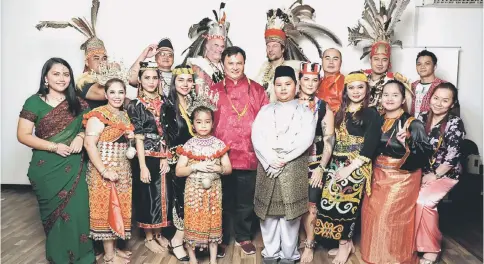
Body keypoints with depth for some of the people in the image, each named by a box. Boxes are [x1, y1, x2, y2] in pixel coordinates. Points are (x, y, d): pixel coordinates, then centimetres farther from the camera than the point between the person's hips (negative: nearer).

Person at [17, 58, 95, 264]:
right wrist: (54, 147, -16)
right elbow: (23, 135, -7)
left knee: (77, 210, 1)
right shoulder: (34, 102, -5)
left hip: (74, 166, 2)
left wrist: (81, 136, -10)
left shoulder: (77, 102, 5)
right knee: (54, 211, 10)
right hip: (47, 168, -2)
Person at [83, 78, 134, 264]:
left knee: (119, 208, 14)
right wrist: (104, 171, -25)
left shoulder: (124, 115, 12)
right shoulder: (98, 115, -13)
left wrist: (130, 137, 2)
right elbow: (89, 144, -21)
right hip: (104, 170, -8)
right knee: (106, 208, 1)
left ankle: (113, 247, 28)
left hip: (122, 170, 8)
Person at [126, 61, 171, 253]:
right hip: (145, 157, -4)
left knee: (162, 194, 10)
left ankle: (158, 233, 27)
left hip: (162, 157, 4)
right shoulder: (135, 105, -5)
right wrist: (143, 166, -14)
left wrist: (166, 158, -3)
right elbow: (138, 138, -10)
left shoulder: (163, 103, 8)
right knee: (147, 195, 4)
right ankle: (149, 238, 20)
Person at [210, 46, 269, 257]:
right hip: (222, 157, 0)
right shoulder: (214, 91, 5)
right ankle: (221, 239, 27)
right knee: (224, 201, 11)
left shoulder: (257, 90, 6)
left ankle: (244, 237, 32)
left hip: (249, 156, 1)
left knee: (246, 201, 13)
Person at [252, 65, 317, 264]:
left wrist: (284, 158, -15)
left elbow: (305, 139, -7)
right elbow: (257, 137, 0)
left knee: (291, 212, 1)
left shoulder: (305, 112, 7)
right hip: (267, 167, 2)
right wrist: (271, 159, -14)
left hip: (293, 168, -2)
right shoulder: (265, 110, 12)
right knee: (268, 211, 6)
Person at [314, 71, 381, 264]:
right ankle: (346, 242, 22)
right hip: (337, 165, 6)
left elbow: (369, 147, -14)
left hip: (356, 167, -6)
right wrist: (331, 164, 5)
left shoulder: (371, 114, -6)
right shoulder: (341, 113, 12)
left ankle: (344, 245, 16)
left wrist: (350, 167, -17)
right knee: (332, 202, 6)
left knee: (346, 204, -3)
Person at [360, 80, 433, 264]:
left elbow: (426, 152, -17)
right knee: (371, 212, 7)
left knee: (393, 216, -4)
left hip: (402, 178, -5)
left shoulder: (412, 124, -10)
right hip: (378, 176, 5)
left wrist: (407, 144, -32)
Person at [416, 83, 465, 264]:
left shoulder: (455, 123, -12)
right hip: (422, 170, 5)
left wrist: (434, 175, -13)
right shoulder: (423, 117, 4)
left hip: (445, 173, -5)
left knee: (423, 201, -26)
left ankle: (431, 248, -6)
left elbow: (452, 157, -16)